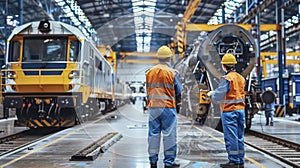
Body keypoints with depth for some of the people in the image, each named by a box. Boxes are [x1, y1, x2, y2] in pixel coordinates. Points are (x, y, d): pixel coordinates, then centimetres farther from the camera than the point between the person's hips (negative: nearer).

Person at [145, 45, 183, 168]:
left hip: (153, 107, 4)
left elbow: (148, 90, 9)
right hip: (168, 107, -4)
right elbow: (179, 91, 0)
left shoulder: (149, 72, 4)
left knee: (153, 134, 9)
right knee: (169, 135, 3)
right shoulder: (172, 73, -7)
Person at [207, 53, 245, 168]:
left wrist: (211, 94, 5)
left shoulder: (226, 78, -13)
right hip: (240, 110, 8)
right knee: (239, 137, 12)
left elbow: (218, 96, -16)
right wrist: (215, 93, 19)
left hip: (229, 111, -8)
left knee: (231, 137, -1)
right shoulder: (241, 78, 11)